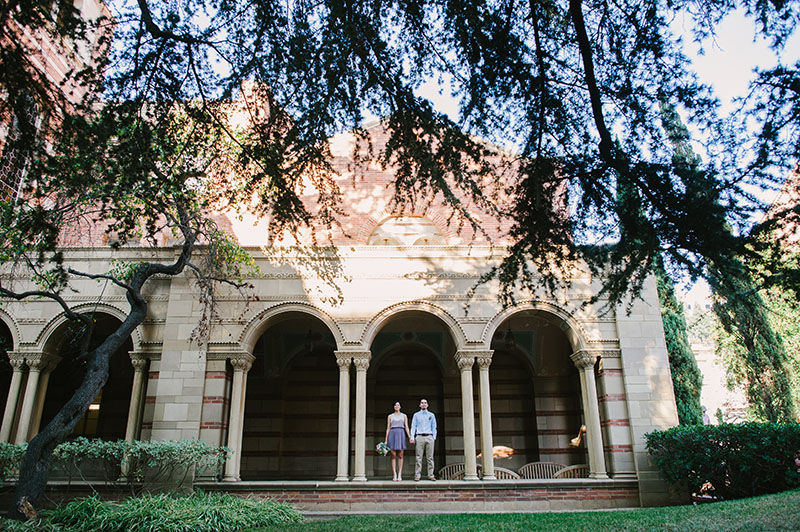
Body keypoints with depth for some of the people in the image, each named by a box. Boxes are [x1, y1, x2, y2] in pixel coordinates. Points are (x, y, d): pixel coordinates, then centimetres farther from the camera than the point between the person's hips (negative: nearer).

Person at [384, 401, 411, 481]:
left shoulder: (404, 416, 13)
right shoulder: (390, 416, 12)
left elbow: (406, 427, 8)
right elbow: (388, 428, 9)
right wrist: (386, 440, 2)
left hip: (401, 434, 0)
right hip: (392, 434, 0)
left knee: (400, 456, -4)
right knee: (393, 456, -4)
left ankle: (400, 475, -2)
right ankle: (394, 475, -3)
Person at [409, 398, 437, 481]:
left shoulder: (431, 415, 16)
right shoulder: (416, 415, 13)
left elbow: (434, 427, 14)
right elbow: (413, 427, 8)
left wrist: (434, 437, 2)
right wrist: (412, 437, -2)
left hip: (429, 437, 1)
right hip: (420, 437, -1)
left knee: (430, 457, -2)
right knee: (419, 457, -5)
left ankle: (431, 475, 1)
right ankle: (417, 475, -4)